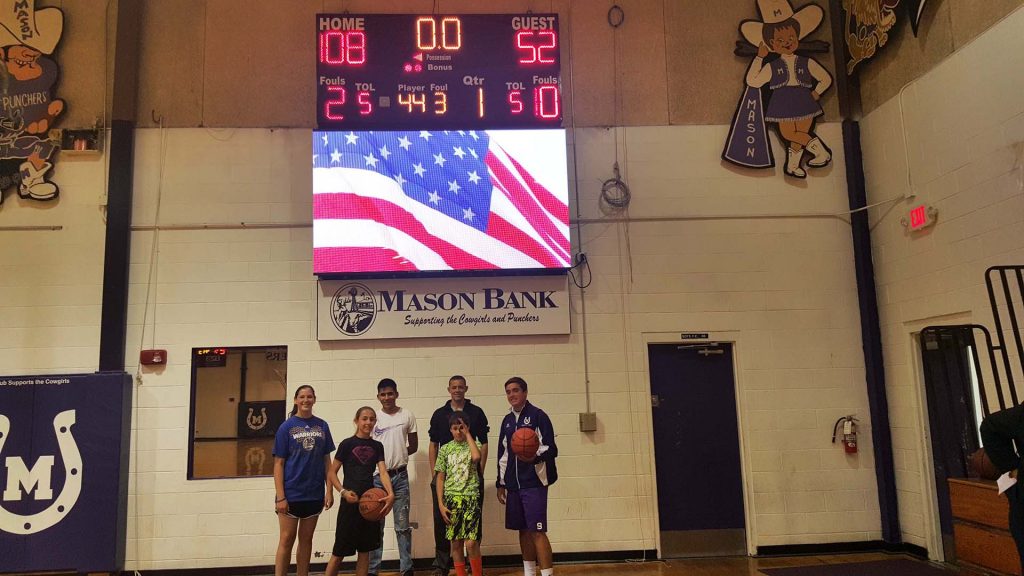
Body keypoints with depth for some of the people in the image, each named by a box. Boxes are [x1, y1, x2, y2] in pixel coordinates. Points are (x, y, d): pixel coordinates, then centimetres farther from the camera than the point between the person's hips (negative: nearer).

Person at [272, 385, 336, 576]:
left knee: (306, 539, 12)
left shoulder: (322, 426, 4)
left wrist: (329, 490, 0)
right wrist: (280, 497, -12)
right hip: (291, 493, -3)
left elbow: (326, 461, 7)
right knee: (287, 540, 2)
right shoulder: (287, 427, -4)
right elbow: (279, 463, -6)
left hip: (314, 494, 3)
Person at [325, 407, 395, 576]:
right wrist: (343, 492, -18)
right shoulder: (347, 444, -3)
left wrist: (391, 494, -21)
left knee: (365, 550, 9)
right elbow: (332, 473, -2)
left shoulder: (377, 446, 8)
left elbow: (383, 472, -3)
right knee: (340, 551, -2)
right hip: (351, 502, -4)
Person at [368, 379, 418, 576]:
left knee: (402, 526, 6)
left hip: (400, 476, 0)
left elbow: (414, 446, 10)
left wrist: (397, 455, 0)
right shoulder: (373, 417, 1)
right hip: (377, 476, 0)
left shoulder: (407, 415, 3)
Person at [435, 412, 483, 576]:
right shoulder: (445, 449, 6)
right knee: (456, 543, 7)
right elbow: (440, 478, 7)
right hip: (451, 498, 2)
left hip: (471, 497, -2)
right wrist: (441, 504, 0)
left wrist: (468, 434, -12)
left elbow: (476, 457, -23)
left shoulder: (473, 444, 1)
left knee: (471, 543, -9)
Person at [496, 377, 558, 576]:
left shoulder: (538, 416, -6)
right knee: (523, 530, 12)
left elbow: (551, 449, -11)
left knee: (537, 530, -9)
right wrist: (501, 483, 18)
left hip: (534, 483, -6)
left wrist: (535, 456, -30)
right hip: (513, 485, 6)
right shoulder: (507, 421, 14)